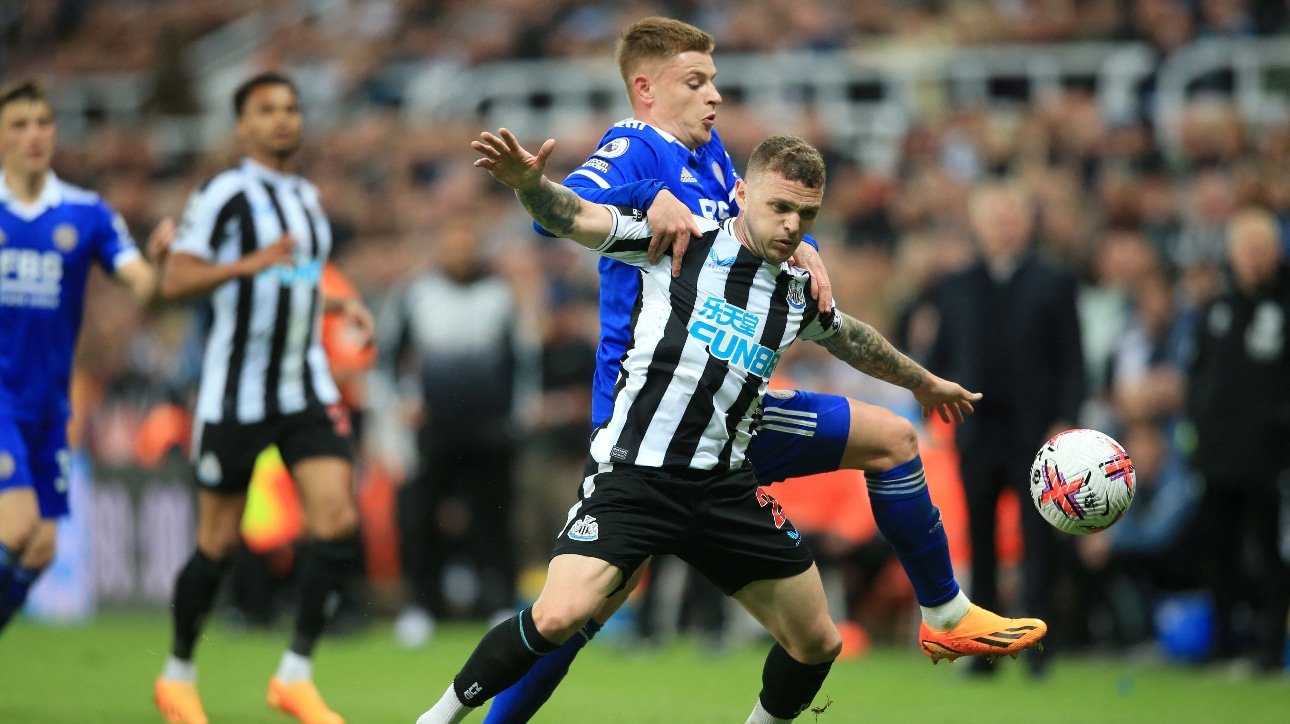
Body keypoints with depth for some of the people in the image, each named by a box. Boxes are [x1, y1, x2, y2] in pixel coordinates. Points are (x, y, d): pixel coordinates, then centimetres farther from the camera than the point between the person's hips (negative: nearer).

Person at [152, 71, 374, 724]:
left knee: (337, 519, -11)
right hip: (235, 394, -6)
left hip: (307, 388, 6)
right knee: (218, 542, 2)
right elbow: (174, 281, -18)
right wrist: (250, 263, -31)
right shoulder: (224, 193, -9)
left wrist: (338, 305, 10)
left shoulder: (307, 197, 14)